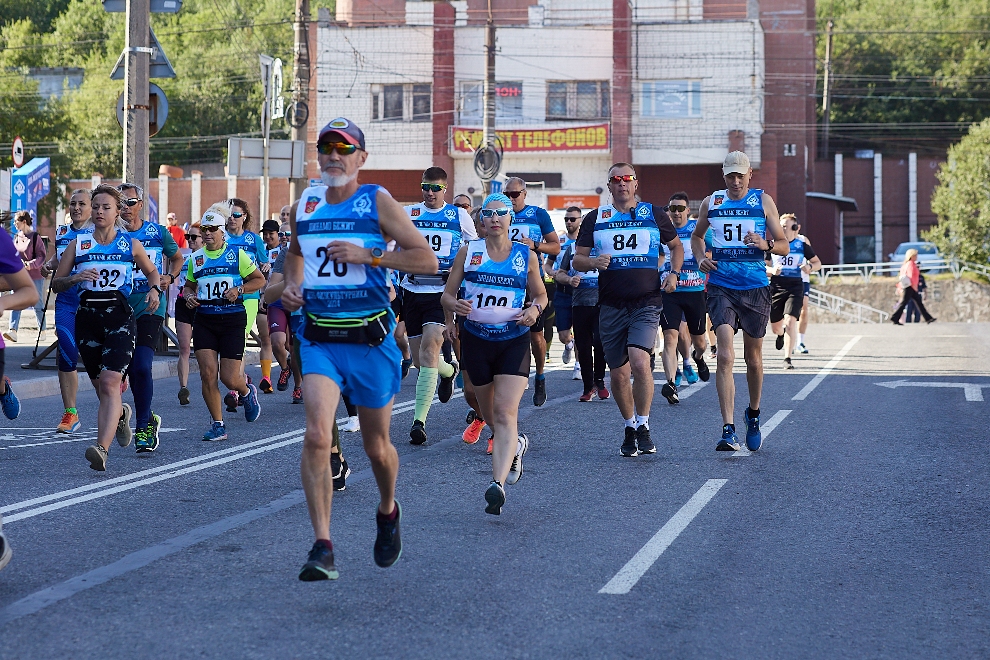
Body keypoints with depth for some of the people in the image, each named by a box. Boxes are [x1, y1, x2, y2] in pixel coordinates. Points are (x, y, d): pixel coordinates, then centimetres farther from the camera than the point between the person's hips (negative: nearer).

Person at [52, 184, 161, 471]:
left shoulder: (130, 244, 6)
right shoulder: (77, 245, 8)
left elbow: (152, 272, 22)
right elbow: (56, 284, 10)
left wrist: (155, 289, 0)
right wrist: (75, 278, -11)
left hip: (120, 318, -3)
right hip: (87, 318, 3)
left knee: (110, 383, -20)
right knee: (101, 388, 11)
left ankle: (102, 449, -32)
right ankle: (118, 415, 47)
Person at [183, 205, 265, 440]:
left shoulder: (236, 254, 0)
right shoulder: (196, 258, 10)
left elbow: (259, 280, 3)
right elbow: (189, 286, 24)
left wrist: (239, 290, -13)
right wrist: (189, 296, 1)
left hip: (232, 319, -3)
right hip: (204, 321, 3)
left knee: (229, 378, -4)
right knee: (207, 373, -9)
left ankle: (247, 391, 33)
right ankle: (218, 424, 3)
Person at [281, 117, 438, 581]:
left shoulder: (378, 202, -4)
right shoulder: (303, 207, 8)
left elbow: (428, 261, -8)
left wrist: (368, 255, -17)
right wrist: (291, 284, 10)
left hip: (370, 339, -2)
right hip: (318, 338, 2)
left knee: (376, 446, 11)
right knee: (317, 435, -18)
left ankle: (388, 512, 43)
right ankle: (322, 548, -16)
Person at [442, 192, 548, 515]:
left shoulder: (526, 256, 3)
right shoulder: (468, 252, 4)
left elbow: (541, 295, 14)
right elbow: (447, 294, 6)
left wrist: (534, 309, -9)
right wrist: (454, 306, -17)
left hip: (514, 340, -2)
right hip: (476, 339, 2)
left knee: (505, 413, -16)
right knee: (489, 412, 15)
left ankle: (497, 484, -28)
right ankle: (515, 446, 47)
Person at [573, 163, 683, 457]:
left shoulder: (654, 214, 8)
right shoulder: (595, 218, 10)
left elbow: (676, 246, 22)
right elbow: (577, 258, 10)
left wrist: (674, 273, 4)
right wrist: (592, 262, -13)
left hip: (646, 302, -2)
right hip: (612, 305, 2)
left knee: (640, 362, -22)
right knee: (619, 373, 5)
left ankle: (643, 426, -6)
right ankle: (630, 429, 25)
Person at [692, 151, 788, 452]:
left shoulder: (763, 201, 4)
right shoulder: (711, 202, 9)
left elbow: (784, 246, 5)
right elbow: (696, 236, 26)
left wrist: (765, 244, -16)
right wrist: (701, 257, 5)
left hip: (755, 286, 0)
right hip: (721, 286, 0)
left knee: (753, 358, 12)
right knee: (725, 356, -16)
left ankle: (753, 414, 38)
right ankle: (728, 430, -21)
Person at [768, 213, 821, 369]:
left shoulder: (802, 245, 3)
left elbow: (817, 262, 15)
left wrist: (810, 267, -7)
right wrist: (772, 270, -15)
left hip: (795, 288, -2)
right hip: (776, 287, 2)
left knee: (790, 321, -20)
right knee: (775, 328, 10)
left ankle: (787, 359, -16)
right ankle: (781, 334, 49)